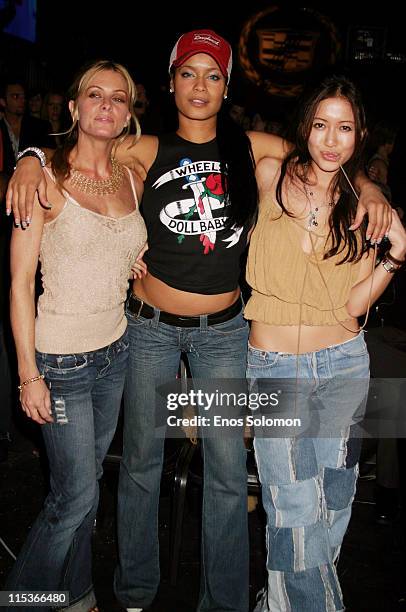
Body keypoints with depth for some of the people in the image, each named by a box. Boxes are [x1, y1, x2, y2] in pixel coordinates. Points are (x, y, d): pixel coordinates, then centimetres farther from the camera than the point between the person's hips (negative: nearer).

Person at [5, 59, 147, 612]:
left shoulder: (132, 181, 5)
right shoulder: (45, 177, -11)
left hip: (116, 351, 5)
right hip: (62, 360, -5)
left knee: (85, 480, 16)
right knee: (78, 496, 0)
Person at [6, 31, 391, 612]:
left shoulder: (250, 147, 1)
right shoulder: (149, 151, -2)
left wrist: (368, 188, -9)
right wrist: (31, 159, -18)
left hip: (223, 330, 1)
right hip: (151, 325, 0)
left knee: (228, 470, 5)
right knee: (141, 460, 12)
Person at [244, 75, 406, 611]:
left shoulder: (362, 205, 2)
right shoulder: (272, 177, -4)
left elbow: (354, 304, -1)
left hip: (343, 364, 3)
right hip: (272, 366, -2)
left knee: (333, 499, 12)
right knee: (296, 511, -4)